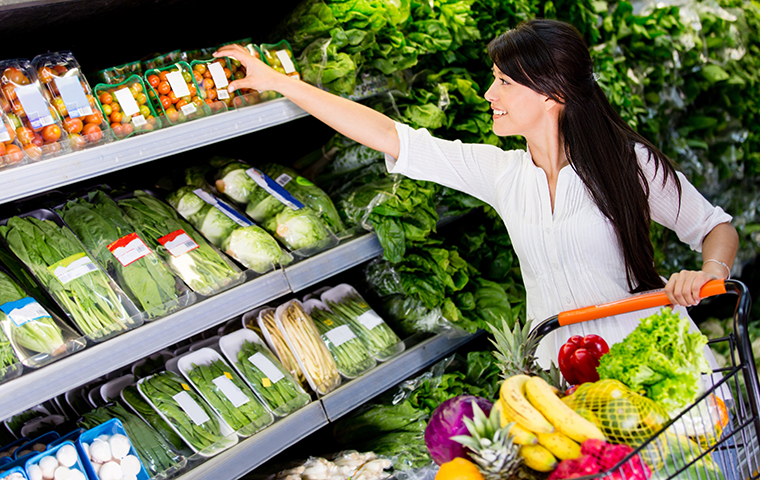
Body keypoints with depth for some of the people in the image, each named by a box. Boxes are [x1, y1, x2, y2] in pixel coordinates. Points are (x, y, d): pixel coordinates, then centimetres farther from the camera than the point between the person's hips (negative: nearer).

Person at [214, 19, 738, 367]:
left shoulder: (627, 161, -7)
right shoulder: (501, 172, 2)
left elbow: (716, 225, 4)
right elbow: (391, 137, 3)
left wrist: (710, 273, -20)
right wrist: (276, 81, 5)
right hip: (559, 380, 4)